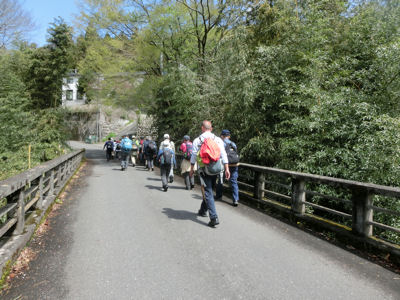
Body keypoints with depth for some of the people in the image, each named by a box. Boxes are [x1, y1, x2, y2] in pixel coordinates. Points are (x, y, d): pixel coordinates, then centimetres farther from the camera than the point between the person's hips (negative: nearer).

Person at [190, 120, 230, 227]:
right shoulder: (218, 140, 4)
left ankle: (214, 218, -11)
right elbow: (224, 155, 0)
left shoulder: (197, 140, -2)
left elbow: (194, 156, 1)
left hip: (204, 170, -4)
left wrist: (192, 169, 13)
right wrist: (227, 169, 2)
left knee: (208, 193, -3)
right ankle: (203, 210, 38)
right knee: (208, 190, 21)